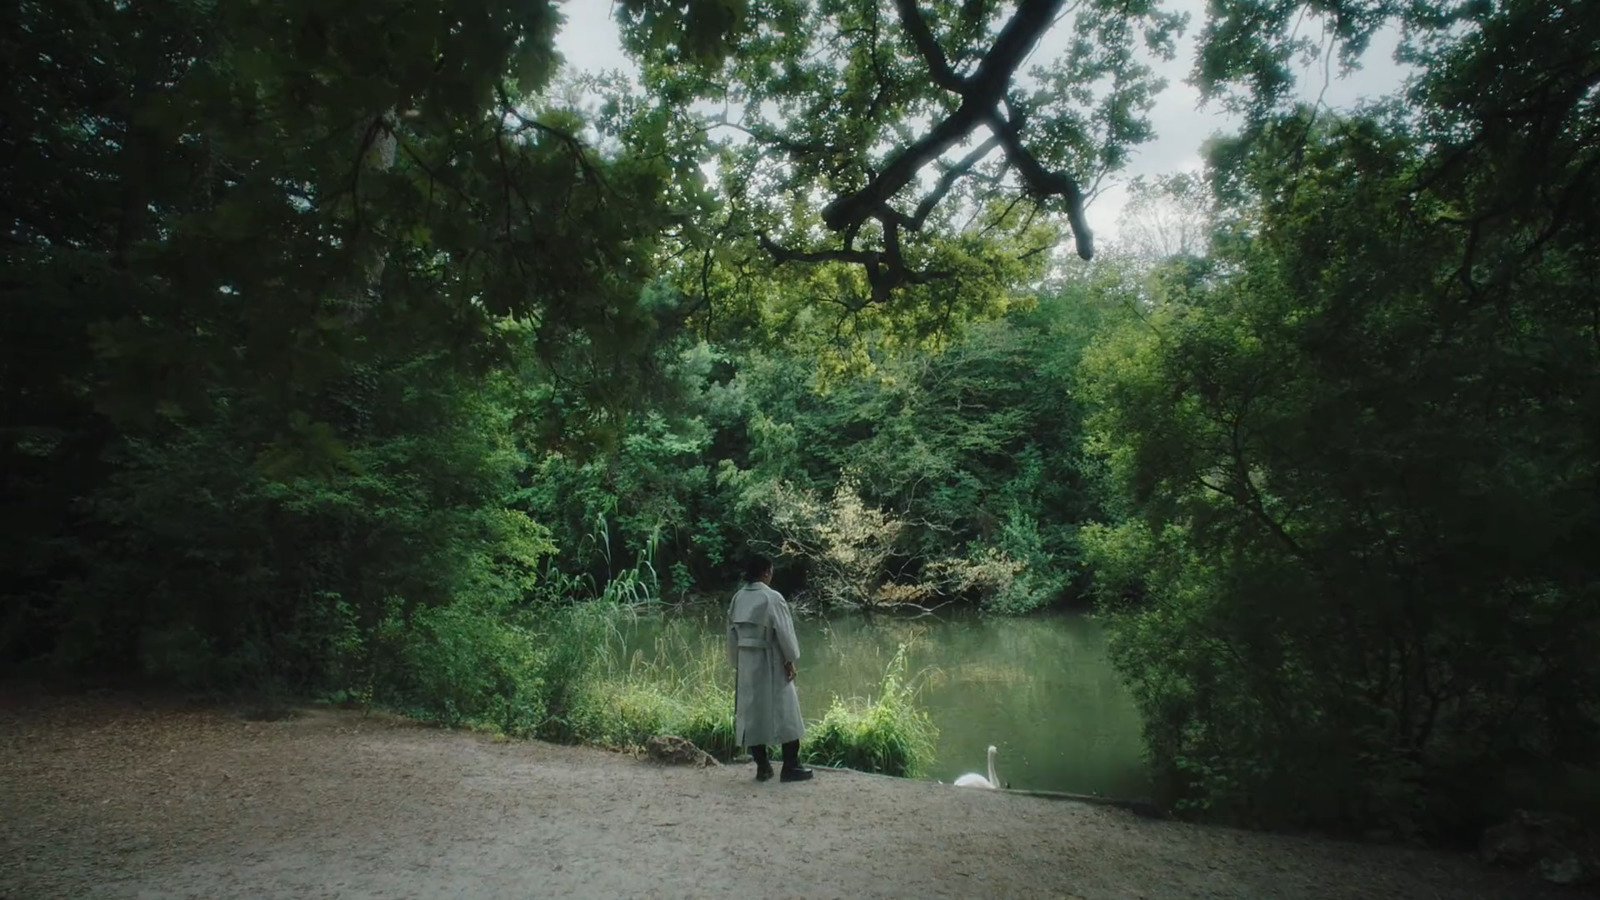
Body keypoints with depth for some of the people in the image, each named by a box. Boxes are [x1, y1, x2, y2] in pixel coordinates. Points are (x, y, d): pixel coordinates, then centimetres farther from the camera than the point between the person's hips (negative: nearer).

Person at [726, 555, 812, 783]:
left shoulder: (738, 598, 3)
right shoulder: (772, 597, -15)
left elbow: (732, 633, 8)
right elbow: (784, 631, -14)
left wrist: (737, 663, 15)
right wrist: (790, 660, -4)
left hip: (746, 662, 6)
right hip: (771, 661, -5)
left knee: (753, 711, 10)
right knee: (784, 710, 4)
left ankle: (762, 766, 14)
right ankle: (791, 767, 7)